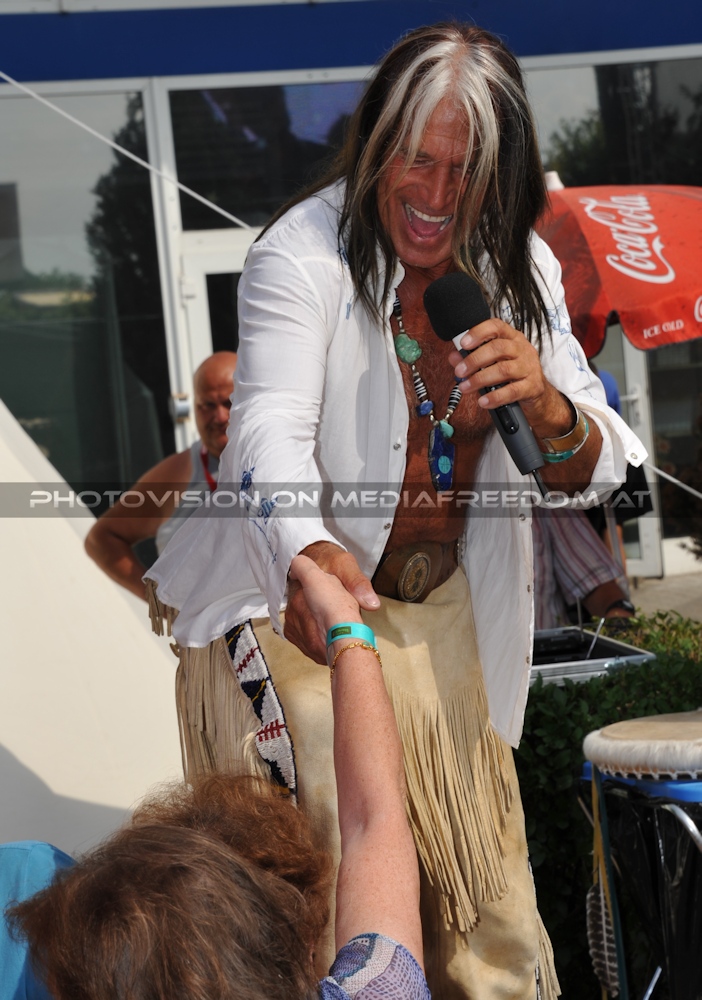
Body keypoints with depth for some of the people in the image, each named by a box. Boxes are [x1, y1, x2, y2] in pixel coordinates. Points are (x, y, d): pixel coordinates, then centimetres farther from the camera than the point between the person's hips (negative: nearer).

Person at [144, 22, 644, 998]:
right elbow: (272, 429, -32)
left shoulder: (520, 269, -1)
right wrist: (314, 555, -53)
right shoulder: (304, 252, -17)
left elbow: (595, 471, -3)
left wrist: (545, 404, -27)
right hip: (295, 597, -5)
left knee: (487, 899, 12)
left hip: (445, 614, 5)